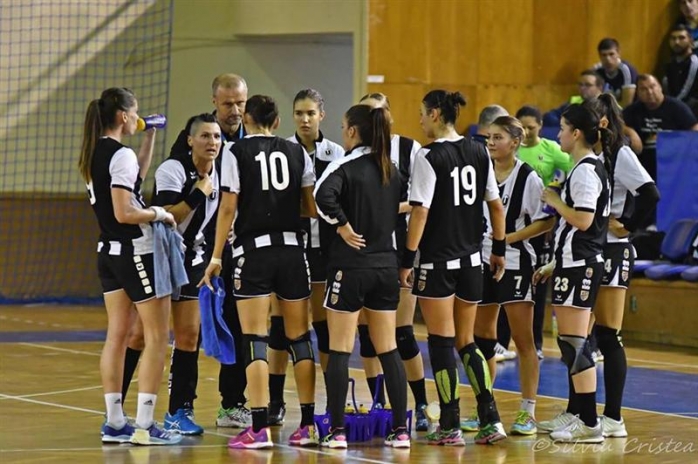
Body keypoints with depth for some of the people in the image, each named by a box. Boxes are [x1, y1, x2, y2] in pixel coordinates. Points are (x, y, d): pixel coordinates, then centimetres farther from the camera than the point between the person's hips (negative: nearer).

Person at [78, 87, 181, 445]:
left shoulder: (94, 153, 9)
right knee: (158, 337, -2)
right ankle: (144, 426, -4)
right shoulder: (121, 155, -18)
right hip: (136, 252, -9)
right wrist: (159, 214, -10)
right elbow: (124, 213, -24)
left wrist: (150, 137, 23)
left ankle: (114, 423, 11)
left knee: (117, 335, 10)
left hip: (109, 252, 9)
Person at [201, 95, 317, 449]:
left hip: (253, 250, -3)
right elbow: (312, 208, 6)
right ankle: (308, 425, 9)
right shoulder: (297, 152, 8)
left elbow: (228, 208, -6)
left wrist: (216, 256, -2)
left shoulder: (237, 152, -2)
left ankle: (259, 429, -9)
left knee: (254, 339, -4)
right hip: (292, 249, 3)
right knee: (299, 337, 9)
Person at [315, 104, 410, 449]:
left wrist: (342, 225, -17)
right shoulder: (391, 170, 9)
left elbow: (323, 195, -28)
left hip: (350, 265, -6)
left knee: (339, 350, -1)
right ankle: (400, 429, 10)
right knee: (388, 349, 10)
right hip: (386, 264, 6)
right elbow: (400, 211, 15)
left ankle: (337, 431, -1)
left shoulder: (346, 166, -10)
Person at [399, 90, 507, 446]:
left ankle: (450, 426, 3)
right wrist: (499, 249, 18)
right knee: (466, 342, 14)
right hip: (471, 260, 6)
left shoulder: (429, 156, -12)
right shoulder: (478, 152, 5)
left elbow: (420, 212, -16)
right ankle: (491, 419, 5)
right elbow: (496, 205, 9)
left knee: (442, 342, 1)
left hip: (437, 260, -6)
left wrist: (407, 259, -12)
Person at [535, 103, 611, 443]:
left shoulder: (585, 170, -15)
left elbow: (583, 220, -25)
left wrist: (555, 201, -11)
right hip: (575, 263, 11)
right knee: (570, 342, 16)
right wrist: (553, 265, 24)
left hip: (579, 265, -11)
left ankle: (589, 423, -9)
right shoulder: (592, 168, 17)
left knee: (575, 343, -9)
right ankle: (574, 415, 23)